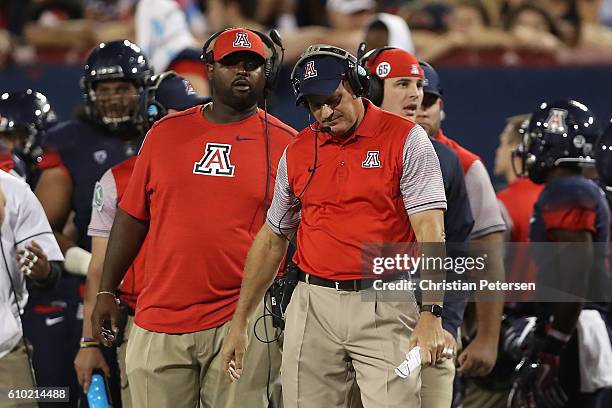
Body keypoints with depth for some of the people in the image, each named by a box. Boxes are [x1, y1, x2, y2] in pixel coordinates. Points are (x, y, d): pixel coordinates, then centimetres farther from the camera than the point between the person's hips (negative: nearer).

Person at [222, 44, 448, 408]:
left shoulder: (406, 140, -3)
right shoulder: (297, 153, 11)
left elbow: (430, 231, -10)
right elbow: (272, 238, 20)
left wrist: (431, 314, -21)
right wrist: (240, 323, 18)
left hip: (384, 307, -4)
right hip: (313, 308, 4)